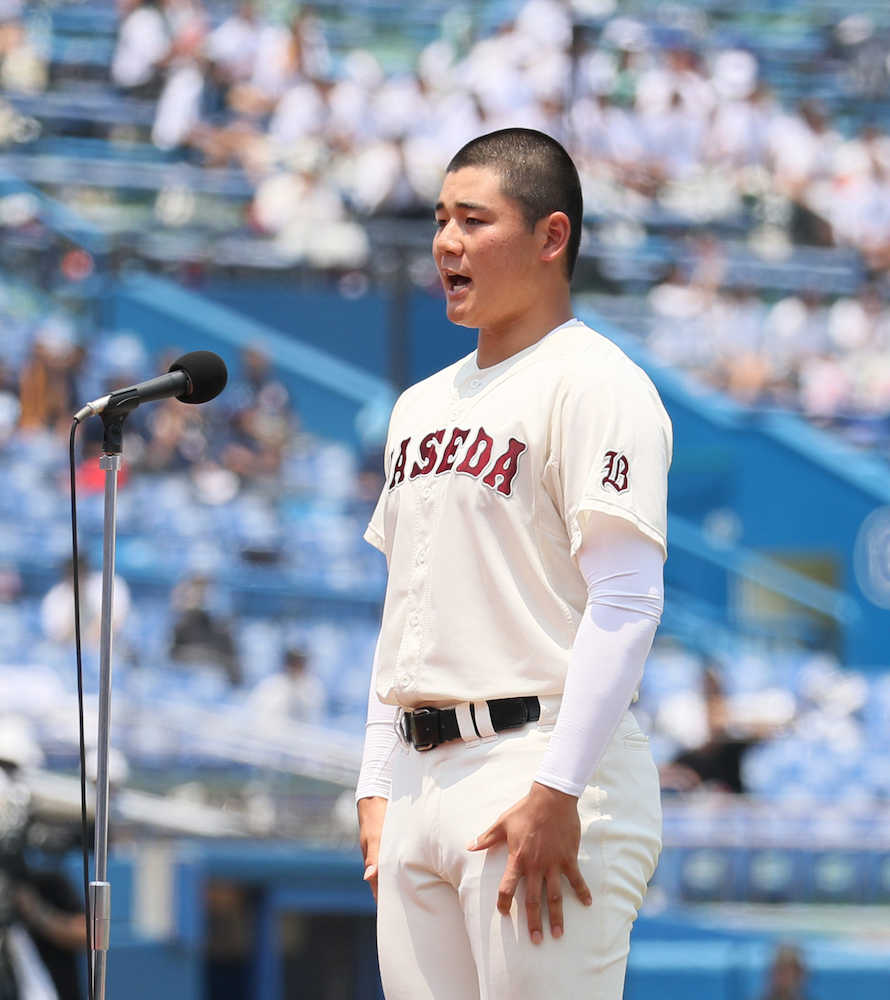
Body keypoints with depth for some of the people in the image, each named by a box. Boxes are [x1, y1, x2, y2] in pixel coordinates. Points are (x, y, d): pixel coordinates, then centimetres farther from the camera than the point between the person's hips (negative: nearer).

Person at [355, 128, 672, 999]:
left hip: (540, 759, -8)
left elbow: (626, 601, -15)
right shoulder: (422, 406, 20)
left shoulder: (591, 384, -6)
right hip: (419, 776, 8)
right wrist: (376, 787, 16)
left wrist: (555, 792, -21)